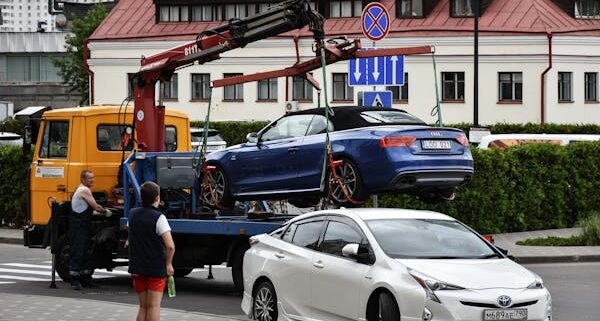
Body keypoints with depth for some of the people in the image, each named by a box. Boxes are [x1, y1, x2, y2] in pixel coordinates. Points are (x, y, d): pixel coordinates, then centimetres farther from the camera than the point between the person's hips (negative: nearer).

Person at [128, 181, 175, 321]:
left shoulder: (133, 214, 5)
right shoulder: (158, 218, -15)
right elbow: (170, 246, -23)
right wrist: (168, 264, -8)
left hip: (137, 268, 6)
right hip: (156, 269, -6)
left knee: (143, 306, 14)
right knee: (153, 307, -3)